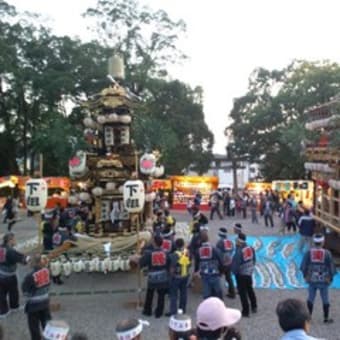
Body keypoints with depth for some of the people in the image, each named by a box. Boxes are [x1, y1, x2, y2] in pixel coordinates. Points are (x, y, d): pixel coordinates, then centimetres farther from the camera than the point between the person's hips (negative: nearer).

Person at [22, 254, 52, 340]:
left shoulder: (30, 276, -26)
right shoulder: (46, 271, -10)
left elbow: (25, 291, -13)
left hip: (33, 304, -5)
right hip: (45, 301, 5)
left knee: (34, 326, 13)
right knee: (47, 322, 22)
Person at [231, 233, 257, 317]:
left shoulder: (239, 251, -28)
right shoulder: (251, 248, -5)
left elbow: (235, 264, -22)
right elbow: (254, 260, 7)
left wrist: (234, 271, -2)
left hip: (241, 274, -7)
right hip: (249, 272, 7)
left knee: (243, 292, 4)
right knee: (250, 289, 24)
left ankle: (245, 311, 11)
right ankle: (254, 307, 38)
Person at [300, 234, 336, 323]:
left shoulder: (309, 252, -9)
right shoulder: (327, 253, -13)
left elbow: (303, 266, -4)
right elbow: (331, 267, -7)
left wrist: (305, 276, 11)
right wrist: (331, 278, 8)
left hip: (311, 280, 1)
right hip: (323, 281, -1)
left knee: (310, 298, 15)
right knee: (325, 300, 14)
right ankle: (326, 318, 23)